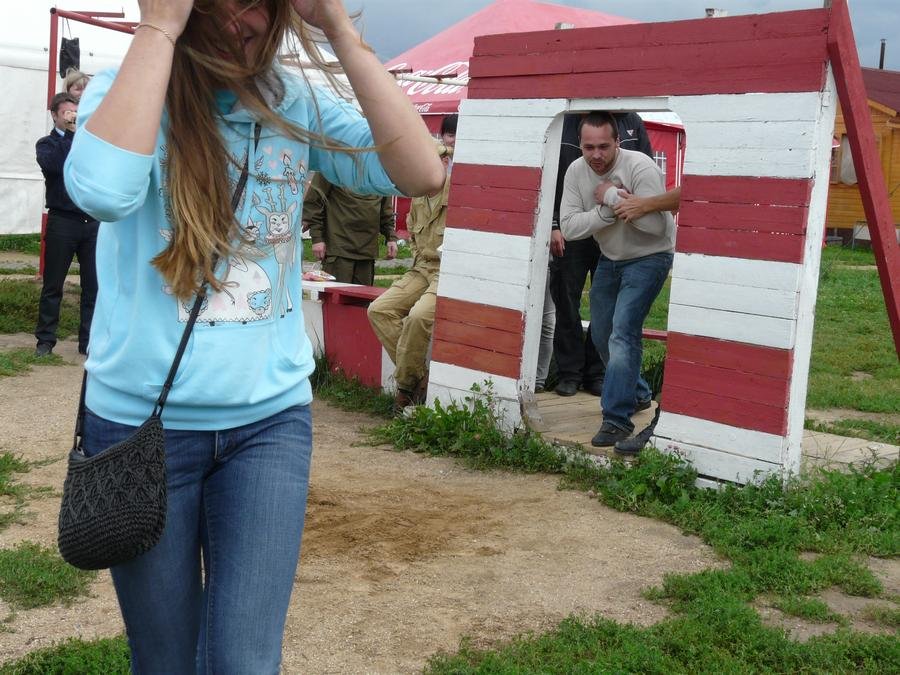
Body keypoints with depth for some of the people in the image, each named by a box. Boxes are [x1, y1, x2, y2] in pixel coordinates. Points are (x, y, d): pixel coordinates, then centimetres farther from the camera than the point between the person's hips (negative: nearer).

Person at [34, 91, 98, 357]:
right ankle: (45, 340, 11)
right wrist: (71, 133, -12)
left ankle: (88, 341, 10)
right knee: (53, 285, 3)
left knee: (93, 285, 3)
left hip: (93, 221, 3)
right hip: (62, 221, -3)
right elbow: (52, 164, -15)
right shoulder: (47, 143, 7)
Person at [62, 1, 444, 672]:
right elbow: (102, 189, -28)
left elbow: (421, 173, -13)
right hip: (142, 420, -1)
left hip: (270, 418, 1)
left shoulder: (298, 104, 1)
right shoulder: (125, 88, -6)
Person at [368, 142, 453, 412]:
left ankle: (406, 385, -10)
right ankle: (420, 378, -9)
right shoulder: (419, 197, 15)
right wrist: (419, 261, 17)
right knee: (379, 310, -10)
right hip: (423, 269, 8)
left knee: (419, 316, -32)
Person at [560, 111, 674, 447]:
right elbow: (568, 227, -16)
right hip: (609, 258, 7)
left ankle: (617, 417, -14)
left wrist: (613, 196, -30)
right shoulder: (576, 172, -9)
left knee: (623, 333, -20)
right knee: (602, 335, 15)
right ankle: (637, 394, 37)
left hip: (649, 258, -7)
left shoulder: (640, 167, -26)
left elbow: (656, 225, -34)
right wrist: (607, 210, -28)